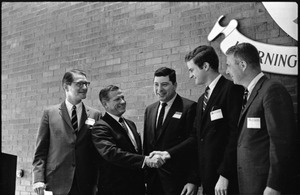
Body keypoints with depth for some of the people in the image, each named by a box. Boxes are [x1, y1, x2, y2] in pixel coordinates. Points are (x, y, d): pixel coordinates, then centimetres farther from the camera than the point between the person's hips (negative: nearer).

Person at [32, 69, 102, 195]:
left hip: (86, 184, 1)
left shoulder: (95, 115, 8)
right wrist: (39, 178, -6)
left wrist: (98, 182, 1)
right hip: (59, 182, -1)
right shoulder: (50, 113, 6)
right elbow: (41, 150, 4)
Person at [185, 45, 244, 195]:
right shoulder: (202, 99, 16)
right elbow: (197, 138, 14)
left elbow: (236, 135, -15)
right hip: (207, 180, 7)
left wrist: (224, 175, -18)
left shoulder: (232, 90, -9)